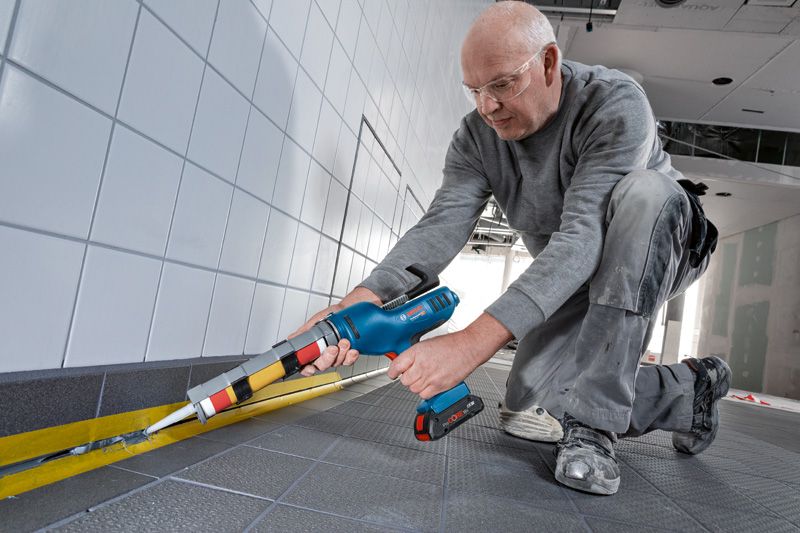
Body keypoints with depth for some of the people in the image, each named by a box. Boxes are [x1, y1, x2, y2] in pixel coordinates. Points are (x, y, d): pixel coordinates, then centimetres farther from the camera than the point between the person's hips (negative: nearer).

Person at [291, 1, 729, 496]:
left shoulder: (615, 104, -29)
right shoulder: (476, 136, -13)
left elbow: (582, 239, -42)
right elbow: (441, 227, -27)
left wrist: (475, 341, -53)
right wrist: (360, 300, -45)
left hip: (662, 248, -3)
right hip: (574, 280, 4)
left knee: (642, 190, -38)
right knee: (526, 415, -10)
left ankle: (593, 420, -31)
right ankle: (687, 391, 10)